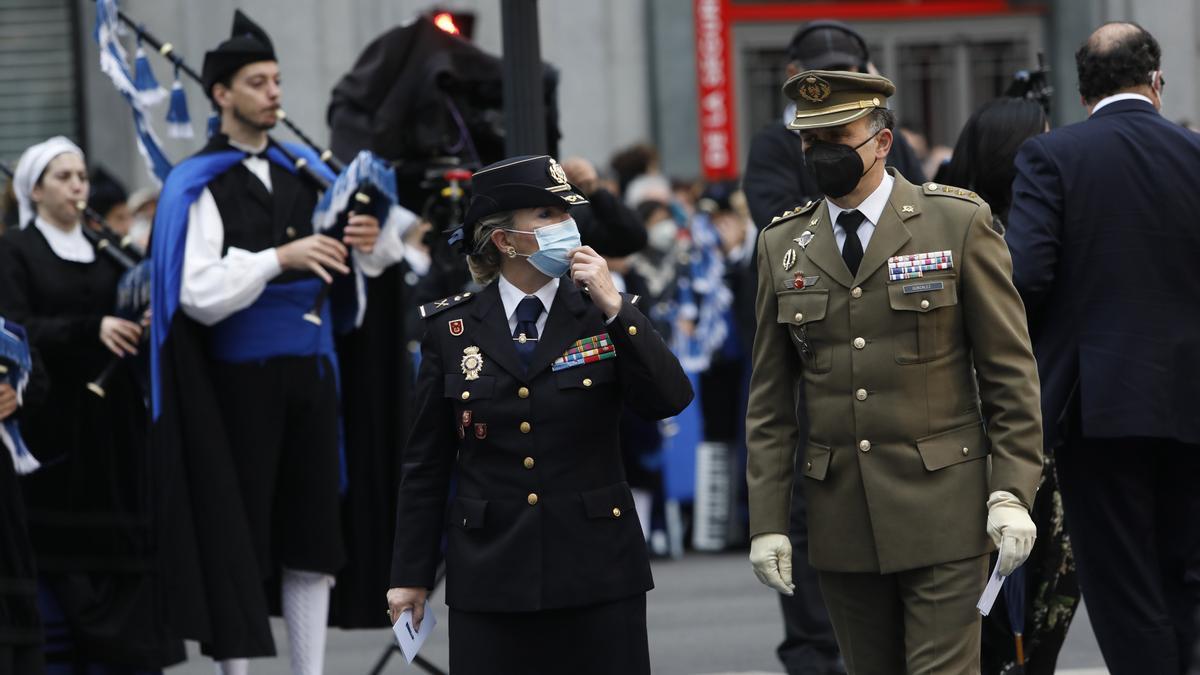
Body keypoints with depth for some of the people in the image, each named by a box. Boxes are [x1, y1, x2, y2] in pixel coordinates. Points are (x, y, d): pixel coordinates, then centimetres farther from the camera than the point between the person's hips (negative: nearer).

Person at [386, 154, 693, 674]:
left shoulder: (606, 314, 5)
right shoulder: (452, 328, 4)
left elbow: (670, 401, -9)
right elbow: (426, 461, 7)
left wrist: (615, 308, -15)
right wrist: (410, 574, 6)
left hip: (596, 570, 0)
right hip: (492, 572, 0)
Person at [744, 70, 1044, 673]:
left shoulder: (957, 223, -1)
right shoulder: (783, 245, 9)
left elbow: (1009, 369, -1)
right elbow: (770, 399, 11)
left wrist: (1011, 493, -9)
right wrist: (767, 521, 4)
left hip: (942, 509, -3)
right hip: (841, 522, 3)